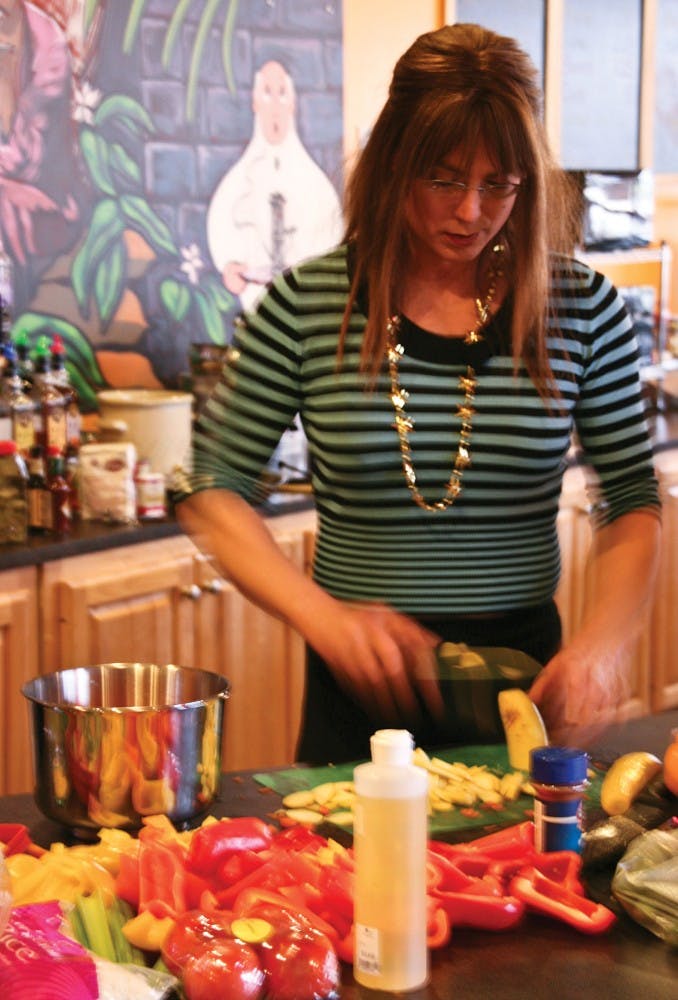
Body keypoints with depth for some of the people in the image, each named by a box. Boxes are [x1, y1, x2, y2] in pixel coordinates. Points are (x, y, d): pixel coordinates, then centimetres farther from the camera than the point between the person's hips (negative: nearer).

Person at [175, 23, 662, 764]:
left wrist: (602, 641, -15)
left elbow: (633, 501, 2)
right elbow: (212, 489, -4)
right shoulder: (308, 306, -7)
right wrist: (320, 614, -19)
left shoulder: (581, 308, -4)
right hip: (363, 684, -1)